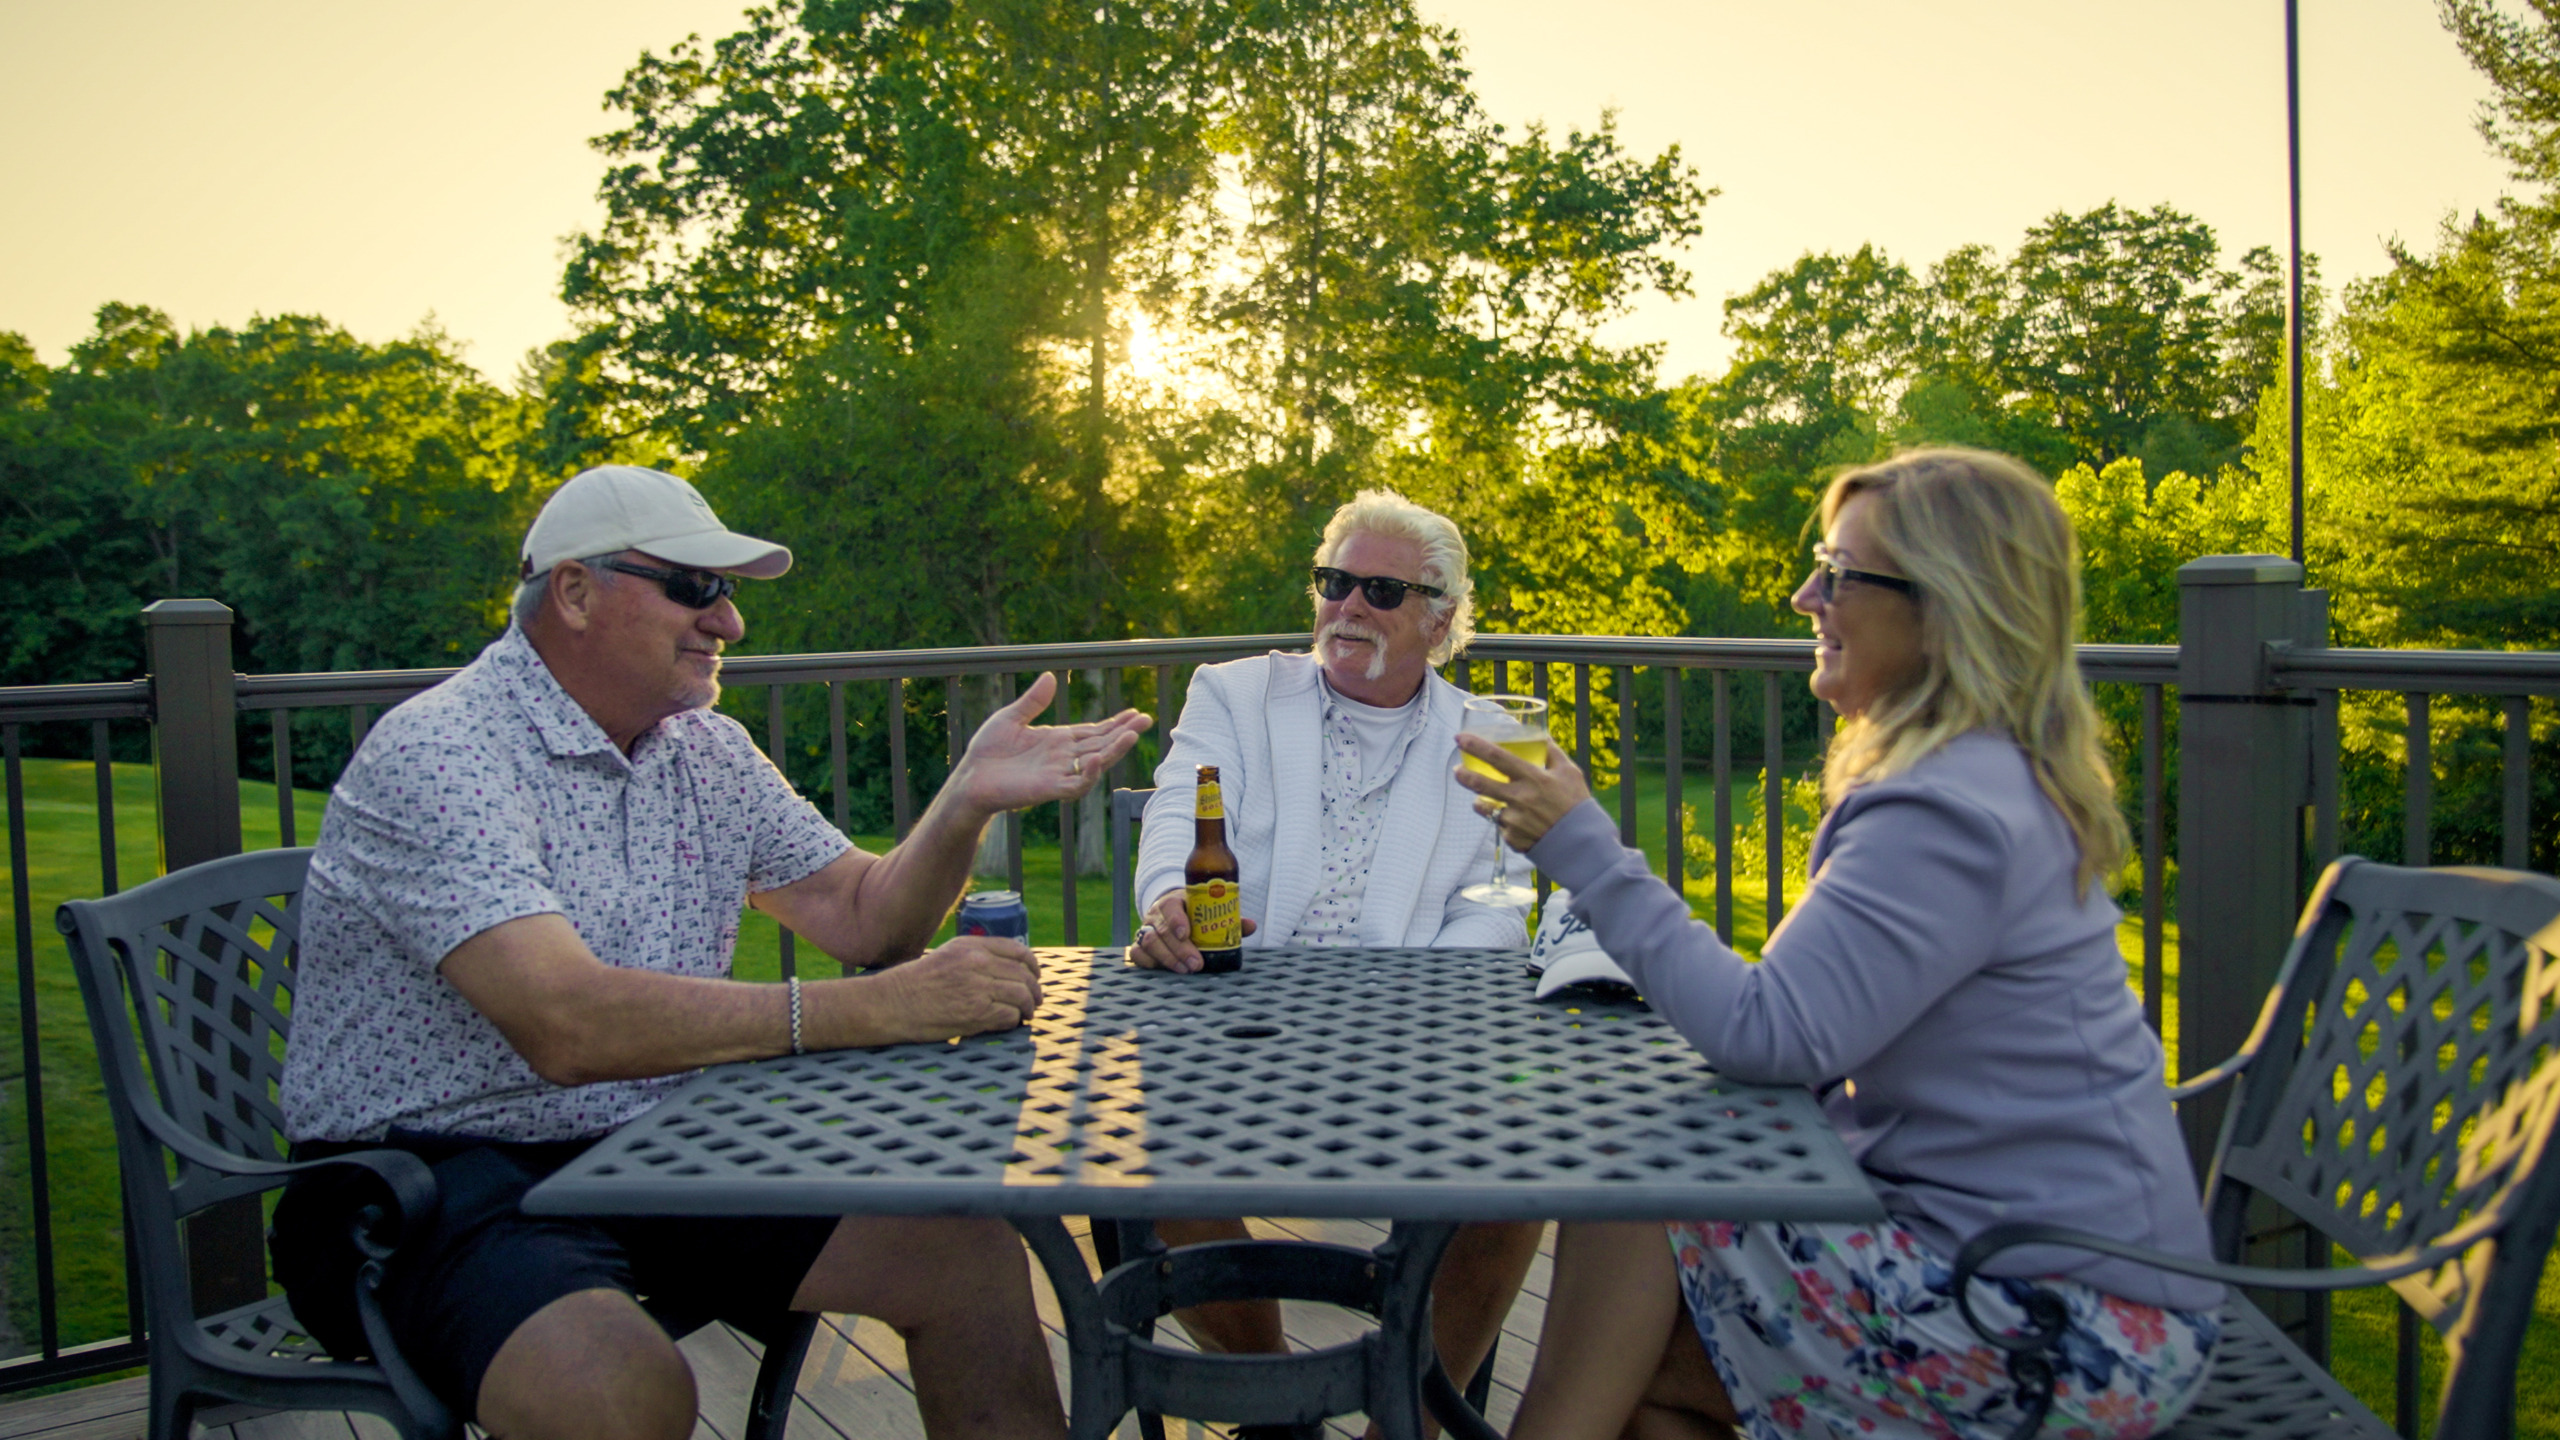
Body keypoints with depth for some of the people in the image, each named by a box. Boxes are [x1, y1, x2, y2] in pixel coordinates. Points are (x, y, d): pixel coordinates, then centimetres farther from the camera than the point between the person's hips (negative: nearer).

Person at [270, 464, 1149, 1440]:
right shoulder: (434, 756, -17)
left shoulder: (706, 751, 8)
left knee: (969, 1259, -9)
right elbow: (567, 1027, -30)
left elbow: (863, 917, 10)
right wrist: (869, 1010, -32)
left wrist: (967, 800, -9)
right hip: (424, 1172, -6)